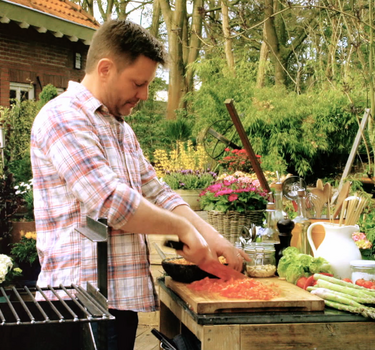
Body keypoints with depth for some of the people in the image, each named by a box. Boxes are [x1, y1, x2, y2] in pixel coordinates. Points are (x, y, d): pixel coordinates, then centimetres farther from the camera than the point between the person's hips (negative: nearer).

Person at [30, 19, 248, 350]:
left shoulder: (121, 129, 18)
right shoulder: (63, 117, -13)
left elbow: (158, 195, 15)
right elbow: (111, 203, -22)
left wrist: (210, 235, -1)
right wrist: (184, 228, -11)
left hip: (122, 298, 9)